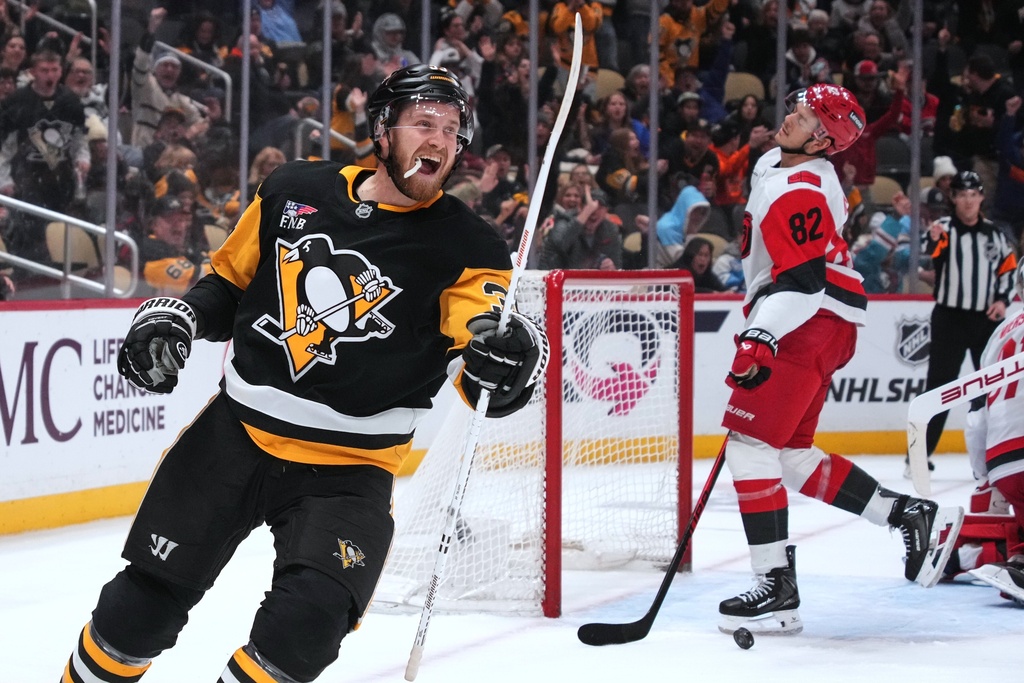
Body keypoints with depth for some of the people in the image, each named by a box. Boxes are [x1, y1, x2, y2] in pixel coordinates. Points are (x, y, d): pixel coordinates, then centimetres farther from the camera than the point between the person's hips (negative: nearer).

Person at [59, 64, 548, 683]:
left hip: (348, 470, -2)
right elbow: (231, 279, 16)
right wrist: (175, 319, -1)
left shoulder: (464, 248, -8)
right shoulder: (295, 191, 1)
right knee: (143, 604, 5)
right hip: (235, 434, 2)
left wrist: (507, 361, -40)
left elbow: (483, 362, -18)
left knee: (306, 625, -23)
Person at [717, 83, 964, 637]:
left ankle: (777, 590, -16)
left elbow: (801, 280, -29)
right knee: (792, 455, 12)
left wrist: (761, 337, -40)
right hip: (802, 323, 10)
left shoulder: (800, 191, -18)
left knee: (750, 443, -14)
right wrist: (756, 316, 34)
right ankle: (912, 516, 16)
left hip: (812, 324, -10)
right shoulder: (772, 165, 14)